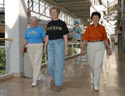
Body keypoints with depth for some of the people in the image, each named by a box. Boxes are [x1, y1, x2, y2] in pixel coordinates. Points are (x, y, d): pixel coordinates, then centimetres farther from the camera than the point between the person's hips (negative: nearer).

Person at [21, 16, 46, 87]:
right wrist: (23, 48, 7)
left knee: (37, 64, -9)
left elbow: (44, 38, -3)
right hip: (30, 48, 5)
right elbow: (25, 39, 14)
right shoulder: (28, 30, 12)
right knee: (33, 63, 10)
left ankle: (35, 80, -7)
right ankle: (38, 75, 32)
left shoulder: (40, 29, 1)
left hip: (38, 47, -4)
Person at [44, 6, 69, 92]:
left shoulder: (62, 23, -1)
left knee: (59, 65, -2)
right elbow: (47, 36, 14)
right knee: (50, 64, 2)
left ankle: (59, 84, 9)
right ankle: (54, 77, 30)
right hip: (50, 44, 4)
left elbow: (65, 36, -3)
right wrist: (45, 46, 9)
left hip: (59, 44, -4)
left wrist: (66, 48, -9)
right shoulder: (49, 24, 12)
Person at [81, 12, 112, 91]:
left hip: (100, 47, -1)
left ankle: (96, 84, -4)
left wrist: (109, 48, 4)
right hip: (91, 47, 2)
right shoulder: (89, 28, 3)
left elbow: (105, 39, 7)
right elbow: (85, 39, -1)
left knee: (98, 65, -11)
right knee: (92, 65, 12)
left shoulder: (102, 28, 4)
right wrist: (82, 48, -11)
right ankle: (96, 78, 41)